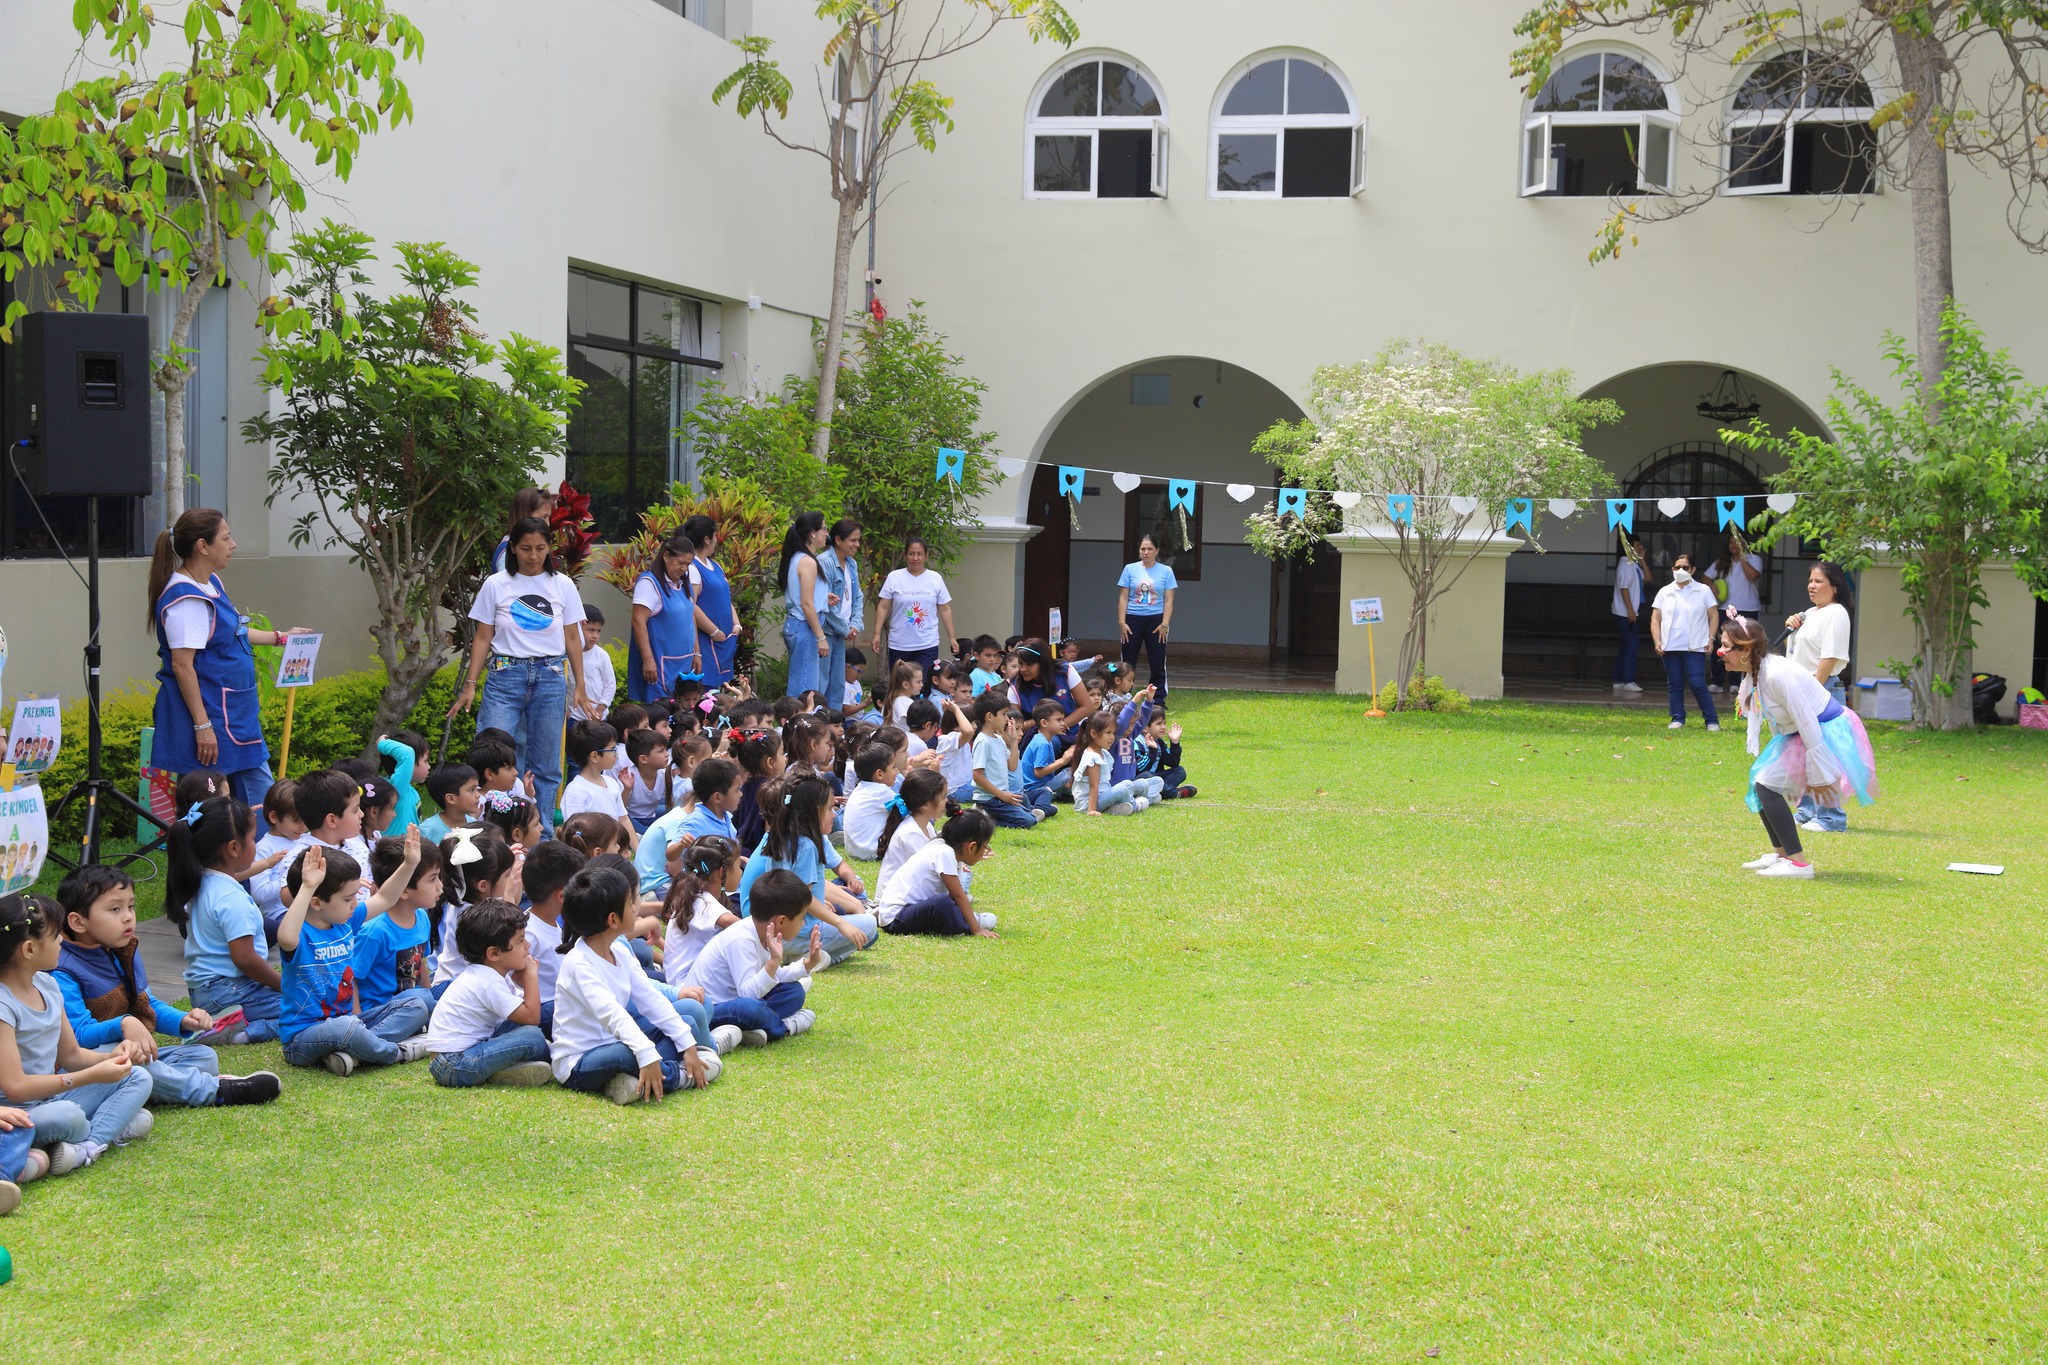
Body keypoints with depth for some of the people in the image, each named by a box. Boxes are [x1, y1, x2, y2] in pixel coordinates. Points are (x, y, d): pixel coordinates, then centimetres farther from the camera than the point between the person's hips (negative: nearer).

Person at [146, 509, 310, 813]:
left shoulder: (211, 583, 11)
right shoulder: (186, 598, -20)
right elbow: (181, 665, -23)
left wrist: (280, 637, 37)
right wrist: (202, 726, -25)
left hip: (232, 714, 10)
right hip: (207, 713, -10)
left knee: (260, 798, 12)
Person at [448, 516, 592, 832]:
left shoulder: (563, 585, 5)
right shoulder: (496, 585, 1)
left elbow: (572, 639, 10)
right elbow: (483, 638, 4)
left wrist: (579, 687, 9)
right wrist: (470, 685, -2)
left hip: (551, 678, 2)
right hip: (505, 676, -1)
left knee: (546, 765, 5)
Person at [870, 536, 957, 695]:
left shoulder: (935, 578, 5)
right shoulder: (894, 577, 0)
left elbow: (945, 610, 10)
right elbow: (883, 607, 3)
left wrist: (952, 637, 7)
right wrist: (877, 634, -4)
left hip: (928, 645, 0)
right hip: (899, 645, 0)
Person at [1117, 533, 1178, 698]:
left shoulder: (1166, 571, 3)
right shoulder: (1130, 569, 4)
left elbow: (1168, 601, 0)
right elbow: (1123, 598, 3)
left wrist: (1164, 624, -8)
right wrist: (1122, 622, -4)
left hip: (1156, 619, 0)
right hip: (1133, 619, 1)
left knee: (1157, 663, 1)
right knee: (1128, 662, 3)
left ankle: (1158, 699, 8)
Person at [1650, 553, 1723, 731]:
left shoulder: (1703, 591, 4)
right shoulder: (1664, 592, 10)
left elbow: (1714, 616, 5)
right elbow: (1655, 619, 9)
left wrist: (1710, 639, -5)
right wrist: (1657, 641, -2)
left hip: (1695, 648, -3)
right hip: (1670, 648, 3)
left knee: (1698, 685, -8)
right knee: (1674, 685, 6)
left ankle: (1712, 720, 0)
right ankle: (1677, 719, 14)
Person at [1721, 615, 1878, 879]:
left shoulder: (1777, 675, -28)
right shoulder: (1755, 674, 2)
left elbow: (1808, 725, -26)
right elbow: (1777, 723, 14)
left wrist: (1819, 775, -22)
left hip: (1829, 733, -10)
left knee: (1768, 785, -14)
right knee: (1760, 778, 12)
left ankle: (1798, 863, -10)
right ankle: (1780, 854, 23)